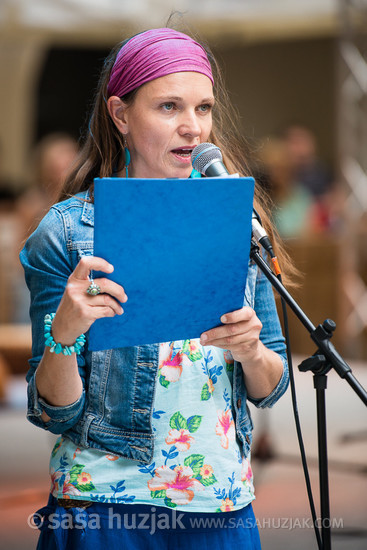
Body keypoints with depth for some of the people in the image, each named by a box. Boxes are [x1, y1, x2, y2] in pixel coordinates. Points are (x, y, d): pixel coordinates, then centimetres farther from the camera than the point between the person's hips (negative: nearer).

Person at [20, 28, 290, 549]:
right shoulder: (66, 232, -6)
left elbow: (271, 389, 9)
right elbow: (53, 413, -7)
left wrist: (251, 351, -13)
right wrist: (64, 334, -26)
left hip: (224, 506, 4)